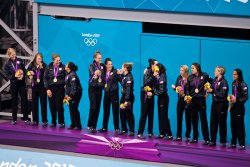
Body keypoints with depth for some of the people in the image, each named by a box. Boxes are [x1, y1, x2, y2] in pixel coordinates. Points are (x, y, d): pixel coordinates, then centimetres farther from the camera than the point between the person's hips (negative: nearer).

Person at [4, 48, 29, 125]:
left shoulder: (20, 61, 3)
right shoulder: (7, 64, -1)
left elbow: (24, 70, 8)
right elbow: (7, 76, -4)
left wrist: (23, 74, -13)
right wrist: (15, 76, -21)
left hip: (22, 83, 1)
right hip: (14, 84, -1)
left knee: (24, 100, -1)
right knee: (14, 101, 6)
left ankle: (26, 118, 5)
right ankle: (14, 119, 13)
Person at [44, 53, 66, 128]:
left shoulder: (63, 67, -1)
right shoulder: (49, 67, 4)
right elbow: (45, 78, 5)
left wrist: (65, 85, -9)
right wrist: (47, 89, -3)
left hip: (60, 88, -2)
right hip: (51, 88, 2)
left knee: (59, 106, -6)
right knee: (52, 106, 3)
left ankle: (61, 122, 2)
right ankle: (53, 122, 14)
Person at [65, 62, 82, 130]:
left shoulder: (72, 75, -18)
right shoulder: (68, 74, 11)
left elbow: (73, 86, -24)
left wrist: (71, 96, -25)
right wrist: (67, 94, 12)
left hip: (76, 94, -9)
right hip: (71, 94, 9)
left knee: (74, 109, -7)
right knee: (71, 109, 10)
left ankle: (78, 126, -1)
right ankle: (73, 124, 16)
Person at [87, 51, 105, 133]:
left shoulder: (102, 66, 6)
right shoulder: (91, 66, -7)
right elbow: (92, 74, -25)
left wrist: (104, 83, -2)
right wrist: (95, 74, -46)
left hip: (99, 89, 4)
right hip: (92, 88, -4)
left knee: (97, 108, 3)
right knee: (93, 107, -12)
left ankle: (94, 126, 9)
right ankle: (90, 125, -2)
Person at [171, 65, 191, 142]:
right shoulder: (179, 78, 6)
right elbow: (176, 88, 11)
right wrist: (174, 87, -10)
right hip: (180, 100, 5)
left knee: (188, 119, 4)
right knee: (179, 118, 6)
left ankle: (187, 136, 10)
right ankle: (179, 136, 12)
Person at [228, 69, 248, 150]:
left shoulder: (243, 85, -11)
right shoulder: (233, 84, 8)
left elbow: (245, 97, -12)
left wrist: (236, 100, -15)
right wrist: (231, 99, 5)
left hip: (239, 107, -6)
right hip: (233, 107, 6)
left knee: (240, 125, -3)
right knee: (233, 125, 7)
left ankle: (242, 144, 2)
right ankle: (233, 143, 14)